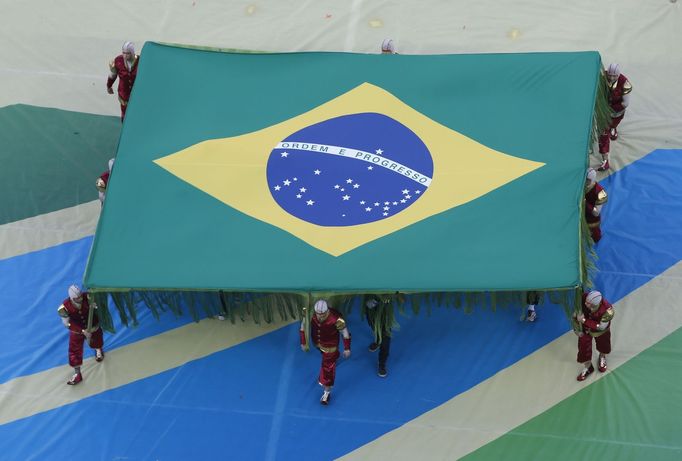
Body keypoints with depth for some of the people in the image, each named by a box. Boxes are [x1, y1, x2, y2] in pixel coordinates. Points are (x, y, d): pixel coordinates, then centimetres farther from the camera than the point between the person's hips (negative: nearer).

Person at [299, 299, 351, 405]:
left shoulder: (335, 319, -37)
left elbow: (345, 332, -20)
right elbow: (304, 327, -7)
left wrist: (347, 349, -11)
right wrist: (303, 343, 0)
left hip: (330, 345, -4)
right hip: (317, 342, 4)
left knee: (328, 367, 0)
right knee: (326, 356, 33)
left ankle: (327, 392, 16)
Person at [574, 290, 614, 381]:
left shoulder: (607, 309, -43)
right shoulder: (583, 298, -36)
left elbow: (601, 327, -33)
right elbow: (577, 313, -16)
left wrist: (584, 320, -38)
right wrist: (577, 328, -11)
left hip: (600, 330, -1)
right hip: (585, 328, 1)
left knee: (603, 346, 23)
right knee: (583, 347, 8)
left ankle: (602, 357, 60)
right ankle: (588, 367, 37)